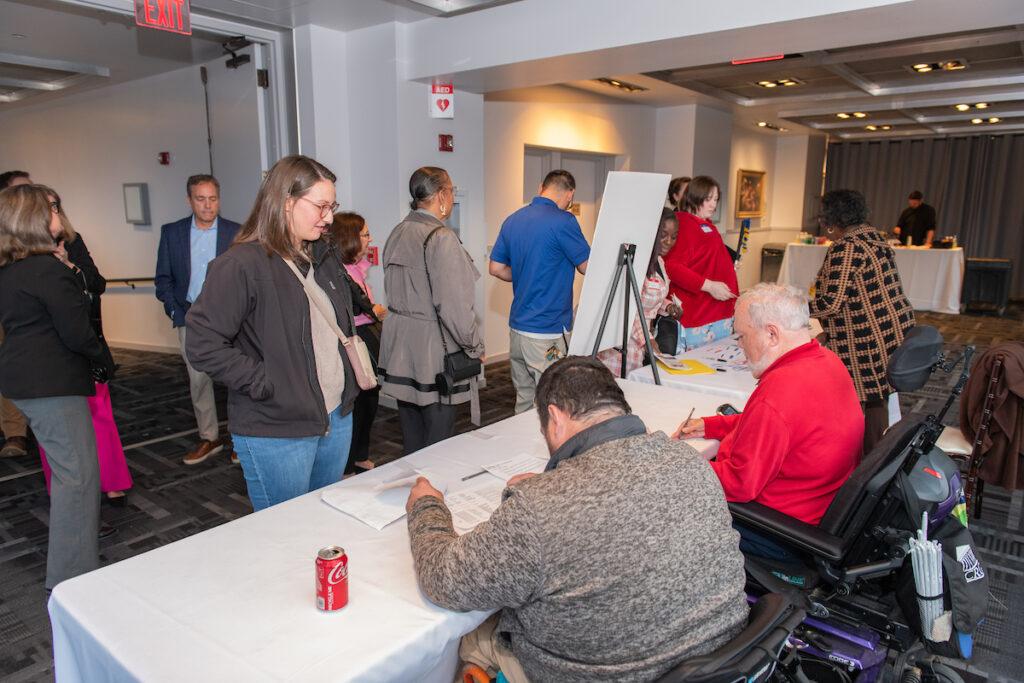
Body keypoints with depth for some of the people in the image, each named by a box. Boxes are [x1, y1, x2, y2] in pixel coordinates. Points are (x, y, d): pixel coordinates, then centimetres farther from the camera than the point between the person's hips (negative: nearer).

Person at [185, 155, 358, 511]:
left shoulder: (323, 261, 10)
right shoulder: (241, 265, -16)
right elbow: (203, 345, -19)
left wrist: (349, 379, 11)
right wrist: (264, 384, -19)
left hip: (338, 420, 8)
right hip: (276, 433, -7)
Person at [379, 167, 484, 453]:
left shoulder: (397, 233, 9)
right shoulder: (441, 238, -16)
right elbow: (453, 303, -20)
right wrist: (475, 346, -7)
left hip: (399, 348, 8)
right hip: (434, 351, -8)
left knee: (411, 439, 17)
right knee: (438, 445, 3)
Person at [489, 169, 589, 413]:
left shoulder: (512, 220, 9)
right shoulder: (563, 222, -14)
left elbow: (496, 268, 14)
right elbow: (588, 267, -8)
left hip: (517, 326, 8)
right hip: (547, 332, -8)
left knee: (524, 400, 17)